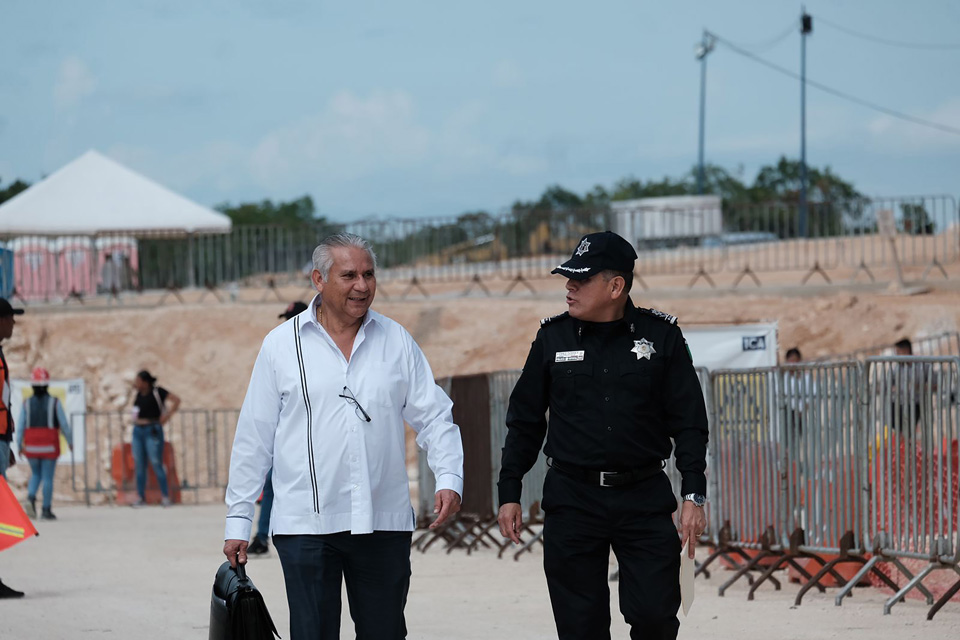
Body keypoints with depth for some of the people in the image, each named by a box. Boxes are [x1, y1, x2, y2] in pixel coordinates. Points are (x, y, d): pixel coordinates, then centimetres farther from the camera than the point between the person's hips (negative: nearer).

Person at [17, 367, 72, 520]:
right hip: (50, 447, -2)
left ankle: (31, 497, -6)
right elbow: (64, 424, -4)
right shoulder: (54, 403, -6)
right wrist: (70, 441, 8)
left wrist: (20, 445, 6)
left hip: (31, 446, 2)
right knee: (47, 477, 3)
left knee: (36, 474, 19)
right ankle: (46, 510, 1)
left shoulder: (27, 403, -1)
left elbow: (21, 426, -3)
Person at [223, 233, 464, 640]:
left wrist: (449, 477, -8)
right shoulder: (282, 345, 3)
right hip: (306, 525, -2)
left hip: (384, 522, 2)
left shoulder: (397, 342, 8)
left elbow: (434, 417, 10)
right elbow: (253, 438, 5)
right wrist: (238, 519, 4)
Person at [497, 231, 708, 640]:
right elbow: (524, 422, 11)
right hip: (571, 499, 1)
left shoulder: (662, 336, 1)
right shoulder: (554, 337, 5)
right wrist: (509, 494, 7)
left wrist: (693, 496, -6)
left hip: (645, 499, -1)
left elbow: (689, 422, 2)